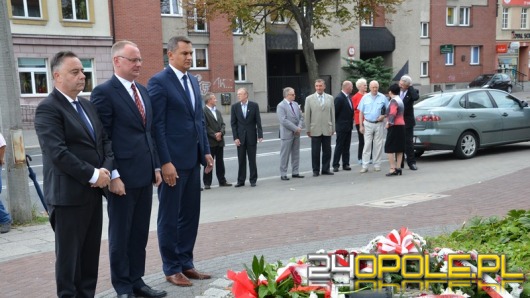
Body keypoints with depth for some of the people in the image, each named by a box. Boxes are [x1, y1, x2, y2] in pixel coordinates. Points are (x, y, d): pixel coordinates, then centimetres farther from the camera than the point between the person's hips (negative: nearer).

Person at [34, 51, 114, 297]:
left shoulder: (88, 105, 14)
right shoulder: (48, 108, -12)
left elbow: (105, 140, 12)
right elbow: (58, 153, -21)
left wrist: (106, 169, -5)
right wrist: (93, 175, -18)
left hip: (94, 191, 8)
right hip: (69, 194, -7)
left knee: (91, 251, 14)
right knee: (69, 253, 5)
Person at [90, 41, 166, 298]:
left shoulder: (143, 91, 14)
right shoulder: (104, 92, -9)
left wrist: (156, 166, 13)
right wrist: (112, 175, -16)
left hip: (144, 175, 7)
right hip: (122, 176, -7)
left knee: (140, 233, 14)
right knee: (120, 235, 7)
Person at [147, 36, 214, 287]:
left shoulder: (193, 81, 14)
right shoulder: (158, 82, -9)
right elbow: (157, 125, -14)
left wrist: (205, 151, 11)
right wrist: (165, 162, -18)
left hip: (193, 159, 7)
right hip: (173, 161, -7)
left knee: (190, 214, 13)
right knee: (169, 217, 5)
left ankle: (186, 263, 26)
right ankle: (171, 269, 18)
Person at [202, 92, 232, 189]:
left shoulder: (217, 111, 16)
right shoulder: (203, 111, -9)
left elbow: (222, 124, 12)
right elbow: (205, 126, -14)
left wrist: (221, 132, -7)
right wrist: (214, 135, -15)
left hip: (220, 141, 7)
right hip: (210, 141, -7)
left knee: (220, 162, 12)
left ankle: (222, 181, 20)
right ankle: (207, 183, 7)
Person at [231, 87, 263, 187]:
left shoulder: (254, 105, -1)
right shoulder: (235, 106, 2)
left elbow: (258, 121, -1)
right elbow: (233, 123, 2)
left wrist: (260, 135, -8)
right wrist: (235, 137, -5)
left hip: (251, 137, -1)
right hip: (240, 137, 1)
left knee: (252, 159, 5)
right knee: (241, 160, 5)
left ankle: (253, 180, 13)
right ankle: (241, 181, 13)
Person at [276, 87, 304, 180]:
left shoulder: (295, 104, 12)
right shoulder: (281, 106, -10)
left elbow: (301, 117, 12)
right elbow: (283, 120, -19)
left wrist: (300, 127, -6)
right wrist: (295, 128, -18)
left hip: (296, 133, 7)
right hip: (287, 133, -7)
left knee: (296, 153, 11)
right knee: (285, 154, -1)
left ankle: (295, 172, 20)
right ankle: (283, 174, 6)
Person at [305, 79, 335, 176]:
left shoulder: (330, 98, 8)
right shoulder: (309, 99, 2)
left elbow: (332, 114, 8)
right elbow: (307, 115, 2)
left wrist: (333, 128, 5)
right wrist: (308, 129, -1)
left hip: (327, 129, 2)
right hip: (315, 130, -2)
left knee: (327, 151, 6)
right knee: (315, 152, 2)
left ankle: (326, 169, 17)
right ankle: (316, 170, 11)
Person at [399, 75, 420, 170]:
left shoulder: (411, 92, -6)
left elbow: (416, 97, -29)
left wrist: (410, 87, -18)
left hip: (407, 121, -4)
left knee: (408, 142, 1)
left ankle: (411, 162, 10)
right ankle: (399, 163, 18)